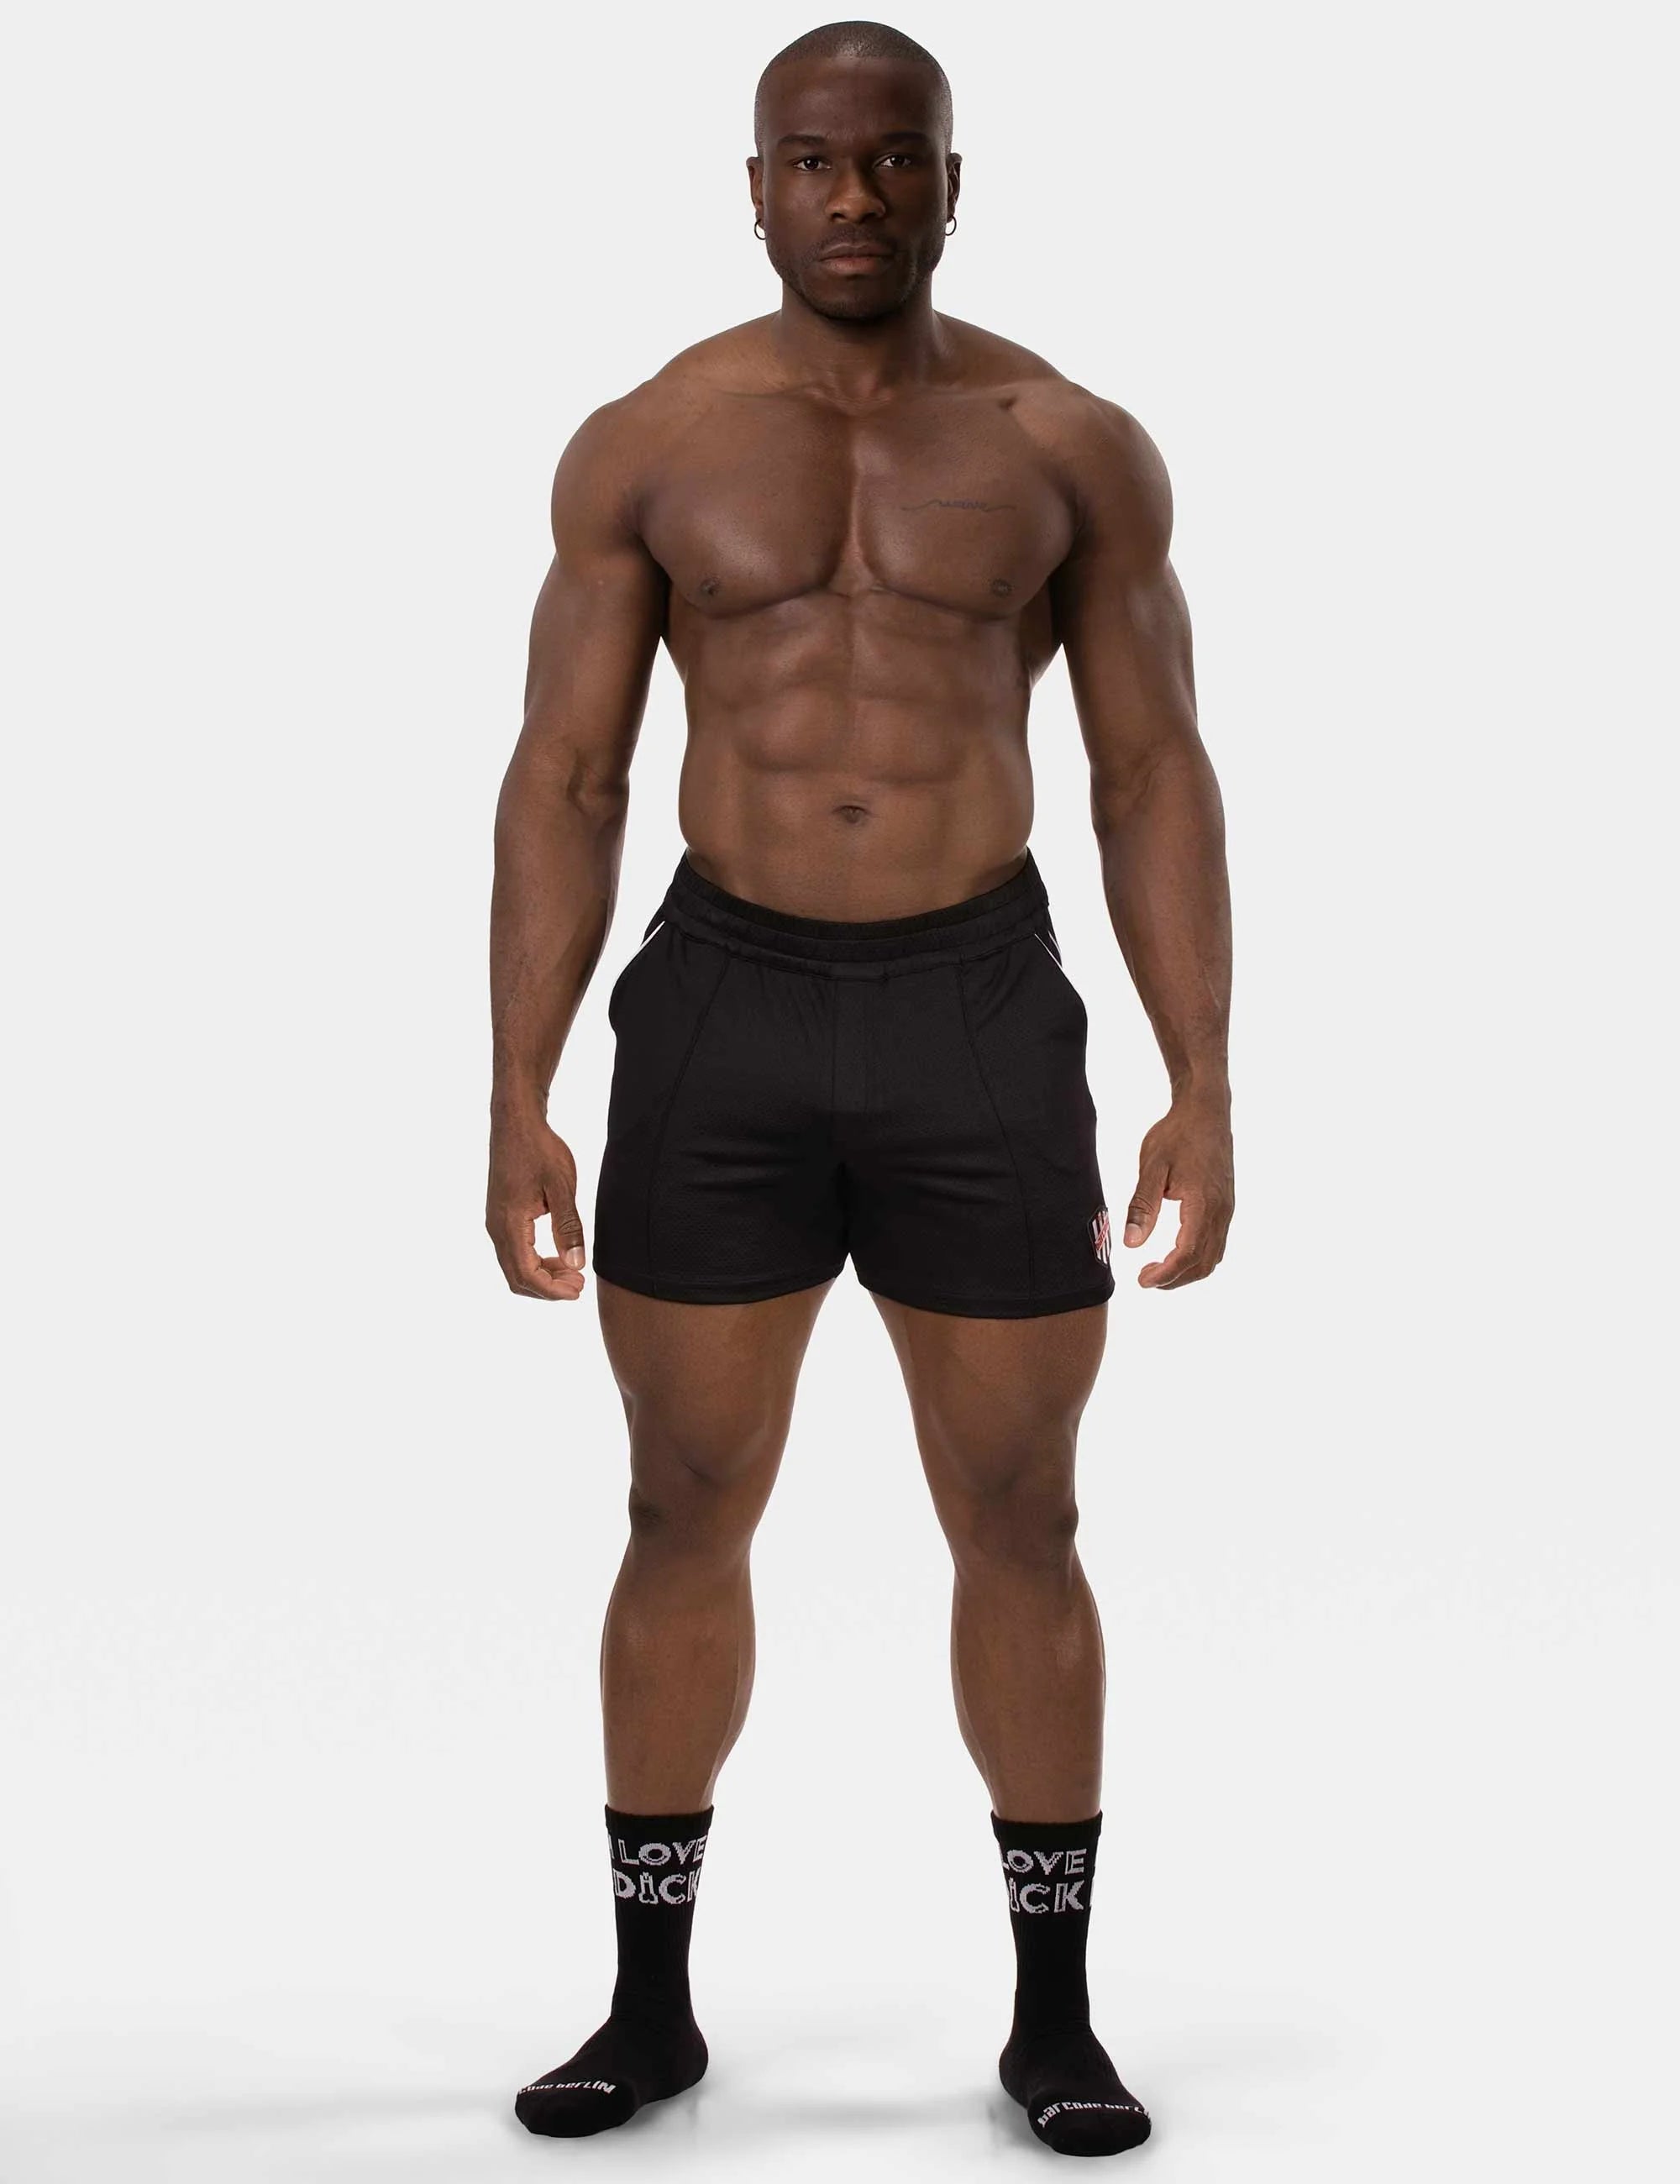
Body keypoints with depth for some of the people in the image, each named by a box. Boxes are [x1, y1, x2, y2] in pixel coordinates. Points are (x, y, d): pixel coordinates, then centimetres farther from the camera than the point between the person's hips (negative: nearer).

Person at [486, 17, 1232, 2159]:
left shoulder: (1076, 446, 1)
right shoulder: (642, 445, 1)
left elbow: (1157, 782, 2)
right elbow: (561, 787, 1)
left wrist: (1205, 1091, -6)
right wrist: (516, 1103, -5)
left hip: (983, 1022, 0)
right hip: (718, 1018, 1)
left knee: (1022, 1529, 4)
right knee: (685, 1519, 6)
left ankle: (1054, 2015, 21)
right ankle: (650, 2004, 22)